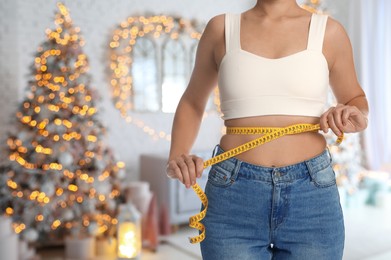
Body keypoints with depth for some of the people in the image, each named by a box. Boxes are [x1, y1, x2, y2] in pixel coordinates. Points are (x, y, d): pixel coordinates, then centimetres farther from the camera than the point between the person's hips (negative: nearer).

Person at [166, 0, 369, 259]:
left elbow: (356, 100, 19)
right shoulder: (221, 28, 5)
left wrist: (356, 117, -4)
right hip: (233, 196, 0)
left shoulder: (328, 31, 5)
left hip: (311, 195, 1)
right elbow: (192, 103, 16)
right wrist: (177, 158, -1)